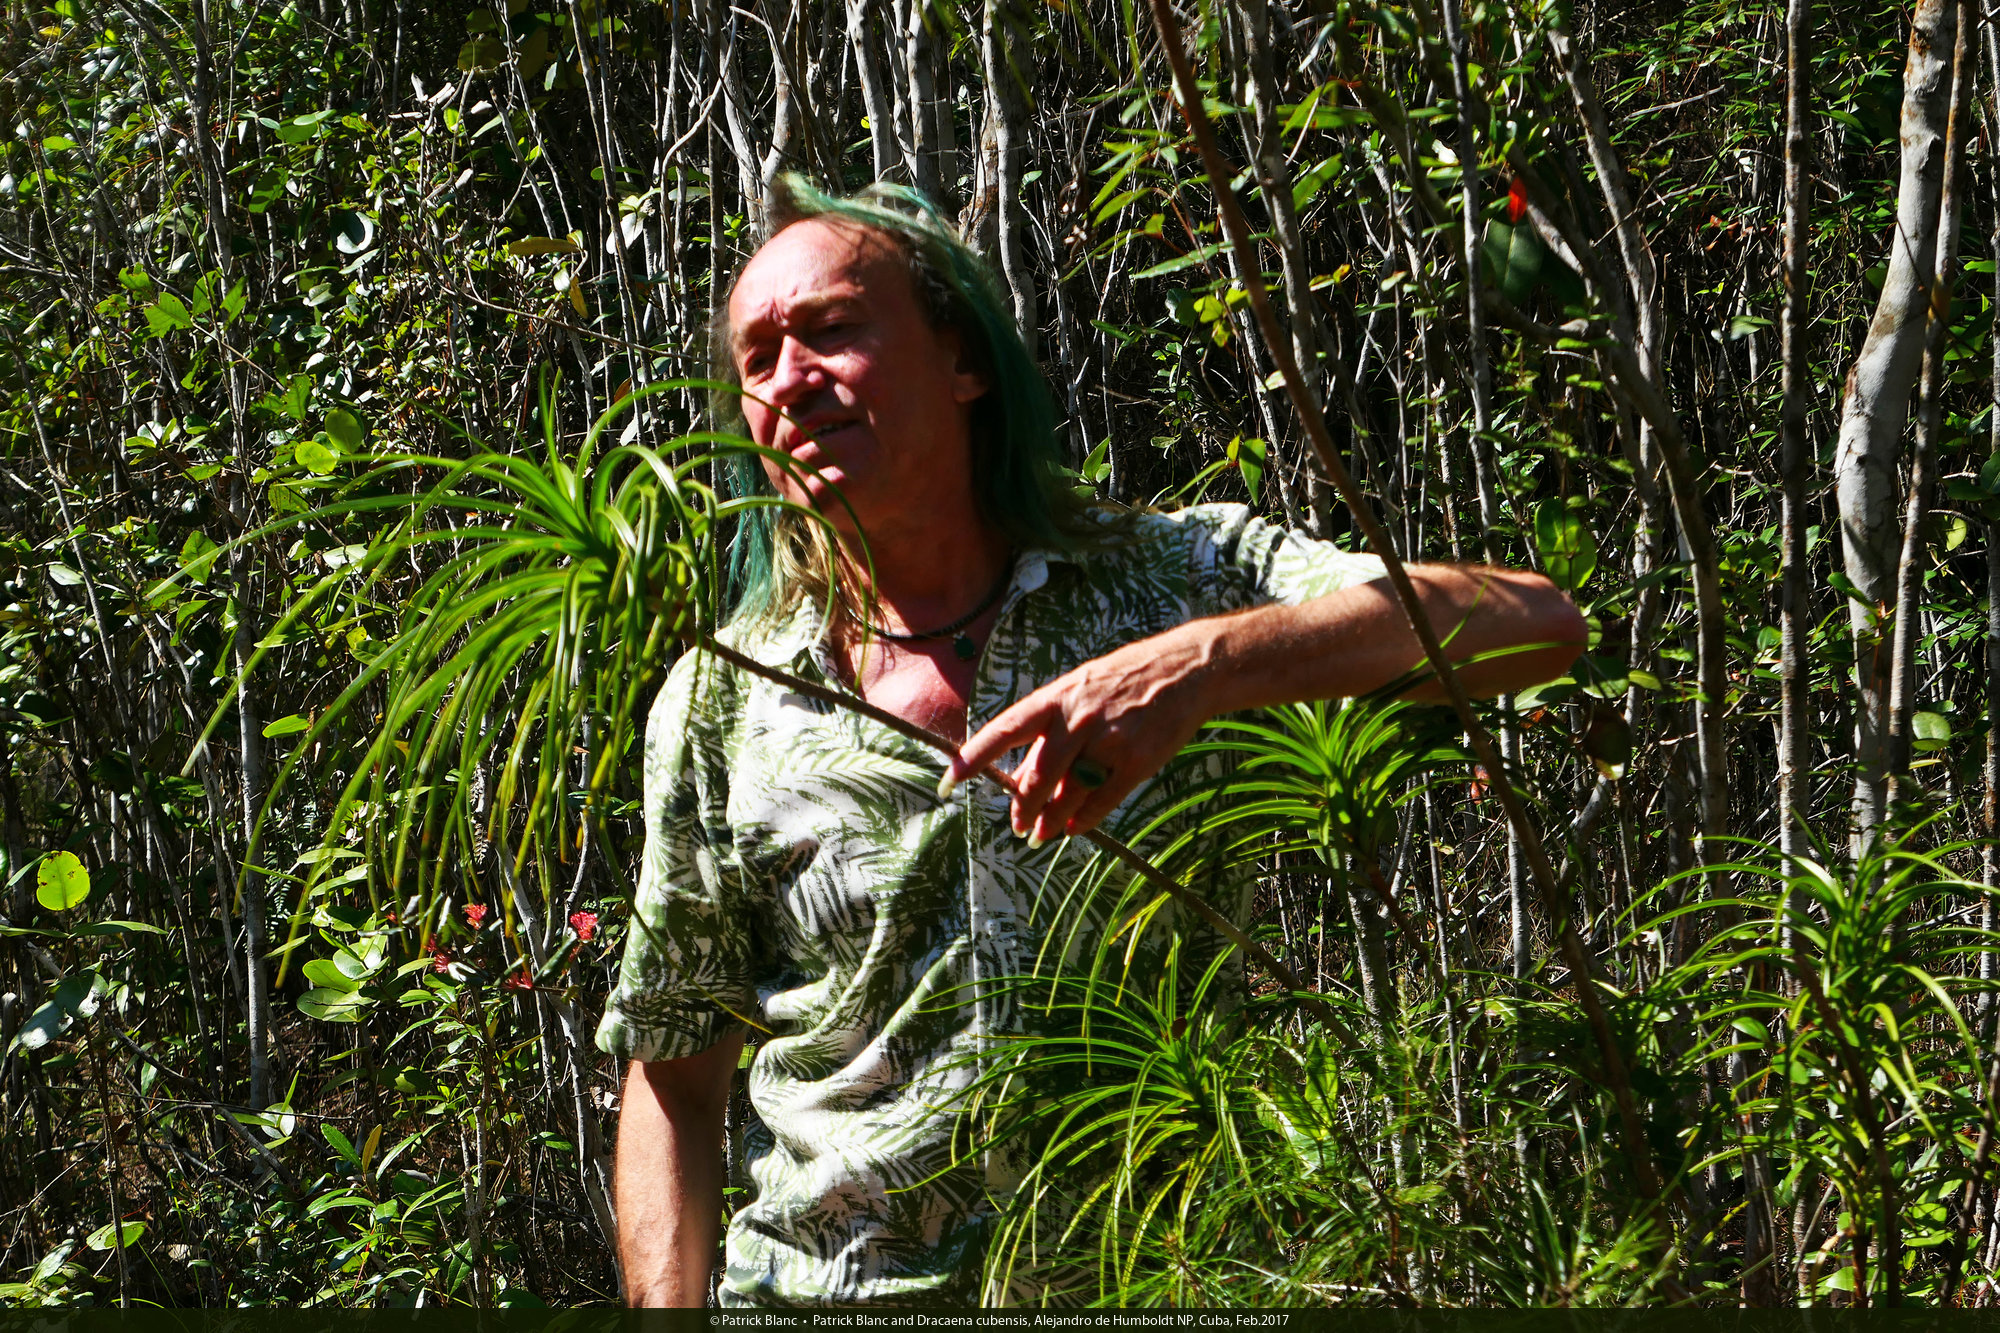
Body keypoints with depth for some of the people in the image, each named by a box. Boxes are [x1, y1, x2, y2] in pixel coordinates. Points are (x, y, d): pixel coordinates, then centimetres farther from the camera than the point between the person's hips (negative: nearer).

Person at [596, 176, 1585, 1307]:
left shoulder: (1175, 578, 6)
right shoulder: (719, 702, 12)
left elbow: (1536, 624, -9)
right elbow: (673, 1078, 15)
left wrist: (1200, 668, -21)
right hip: (824, 1288, 1)